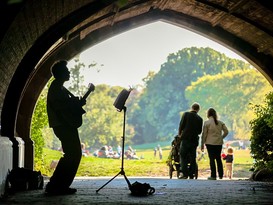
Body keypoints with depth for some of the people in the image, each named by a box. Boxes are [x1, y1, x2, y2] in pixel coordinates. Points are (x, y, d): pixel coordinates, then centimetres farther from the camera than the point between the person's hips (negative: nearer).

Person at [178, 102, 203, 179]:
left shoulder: (186, 114, -3)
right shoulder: (200, 118, 5)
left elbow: (181, 125, -6)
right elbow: (200, 131, 9)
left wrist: (179, 134, 10)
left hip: (185, 138, -3)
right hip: (194, 139, 3)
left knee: (183, 156, 1)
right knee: (192, 157, 8)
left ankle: (184, 173, -10)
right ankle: (191, 174, 8)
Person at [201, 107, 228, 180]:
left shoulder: (206, 122, -6)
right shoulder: (220, 122, 6)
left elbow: (204, 134, -5)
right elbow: (226, 131, 3)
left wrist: (202, 144, 0)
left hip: (210, 143, -4)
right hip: (219, 143, 4)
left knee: (212, 159, -1)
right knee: (218, 158, 14)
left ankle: (213, 175, -3)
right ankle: (220, 175, 17)